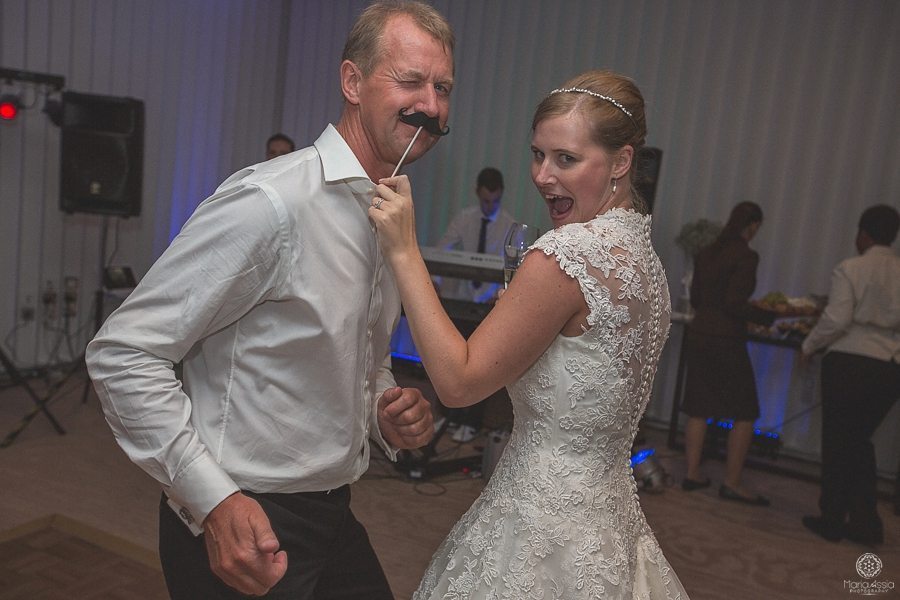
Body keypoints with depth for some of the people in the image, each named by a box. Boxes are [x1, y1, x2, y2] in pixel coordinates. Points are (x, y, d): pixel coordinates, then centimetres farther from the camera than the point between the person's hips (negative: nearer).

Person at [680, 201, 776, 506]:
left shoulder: (705, 253, 9)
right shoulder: (746, 256, -12)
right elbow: (735, 304, -17)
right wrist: (769, 316, -6)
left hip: (699, 333, 7)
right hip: (727, 339, -7)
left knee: (699, 408, 13)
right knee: (745, 414, 4)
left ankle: (692, 473, 18)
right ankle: (732, 483, 6)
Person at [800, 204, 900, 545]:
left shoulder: (850, 269, -8)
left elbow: (836, 321, -14)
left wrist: (809, 347, 1)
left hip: (849, 362, -4)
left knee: (838, 441, 8)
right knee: (860, 440, 18)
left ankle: (832, 520, 17)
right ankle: (865, 522, 17)